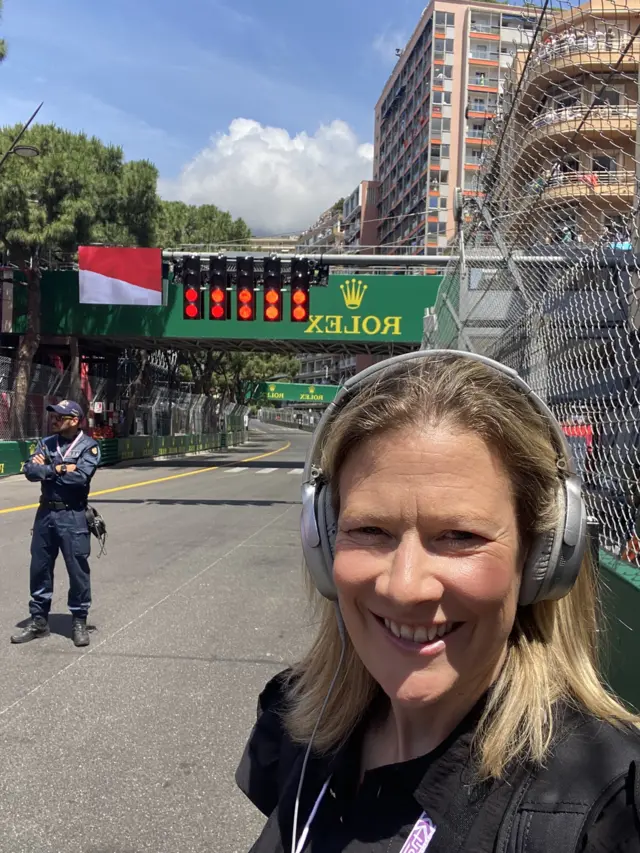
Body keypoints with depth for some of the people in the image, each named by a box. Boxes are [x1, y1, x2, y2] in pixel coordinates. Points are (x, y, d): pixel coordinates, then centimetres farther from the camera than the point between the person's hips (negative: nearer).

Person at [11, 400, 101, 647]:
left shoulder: (89, 446, -7)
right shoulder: (46, 443, 8)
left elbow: (80, 477, -21)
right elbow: (30, 471, -4)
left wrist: (47, 470, -10)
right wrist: (58, 469, -16)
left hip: (73, 516, -5)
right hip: (45, 513, 5)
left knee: (77, 569, 2)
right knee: (39, 568, 12)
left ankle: (79, 621, 16)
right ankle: (38, 620, 25)